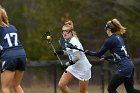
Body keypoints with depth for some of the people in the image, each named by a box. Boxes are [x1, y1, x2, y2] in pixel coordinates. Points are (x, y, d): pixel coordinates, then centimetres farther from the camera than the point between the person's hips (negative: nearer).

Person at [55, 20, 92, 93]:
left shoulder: (74, 42, -24)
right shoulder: (66, 41, 2)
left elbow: (77, 57, -34)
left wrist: (67, 64, -28)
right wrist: (62, 52, 4)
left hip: (83, 68, -8)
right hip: (73, 67, 8)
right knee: (61, 85, -4)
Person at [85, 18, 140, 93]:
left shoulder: (110, 40, -11)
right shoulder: (118, 37, 15)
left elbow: (99, 53, -3)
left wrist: (89, 53, 13)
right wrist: (106, 57, 30)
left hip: (123, 68, -9)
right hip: (130, 65, 9)